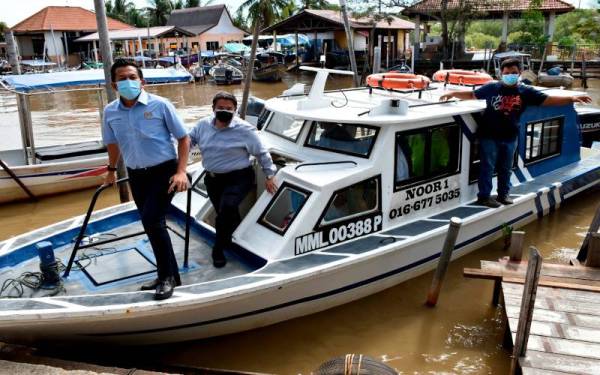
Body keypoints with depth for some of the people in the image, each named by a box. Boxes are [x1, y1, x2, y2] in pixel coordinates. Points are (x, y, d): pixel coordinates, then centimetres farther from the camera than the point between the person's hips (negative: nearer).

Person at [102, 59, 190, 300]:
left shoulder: (160, 105, -12)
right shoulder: (110, 112, 1)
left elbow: (183, 138, -6)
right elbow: (112, 143, 19)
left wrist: (181, 172, -15)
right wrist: (111, 170, 29)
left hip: (164, 171, -5)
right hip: (136, 176, 5)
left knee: (151, 220, -18)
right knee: (153, 225, 12)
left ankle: (167, 276, 0)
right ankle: (168, 275, 27)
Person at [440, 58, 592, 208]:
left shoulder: (526, 91, -1)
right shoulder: (491, 87, -5)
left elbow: (547, 100, -5)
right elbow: (472, 94, 4)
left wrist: (571, 98, -14)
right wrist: (453, 93, -3)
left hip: (510, 138, 3)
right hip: (489, 136, -3)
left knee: (506, 168, 15)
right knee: (487, 167, 3)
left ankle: (503, 194, 30)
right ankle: (484, 196, 11)